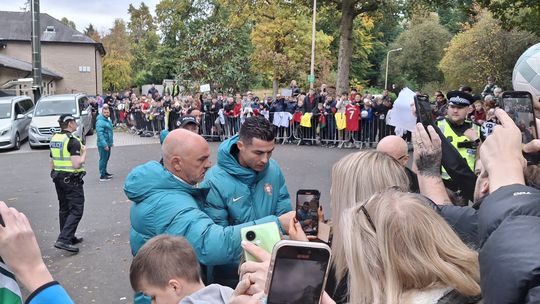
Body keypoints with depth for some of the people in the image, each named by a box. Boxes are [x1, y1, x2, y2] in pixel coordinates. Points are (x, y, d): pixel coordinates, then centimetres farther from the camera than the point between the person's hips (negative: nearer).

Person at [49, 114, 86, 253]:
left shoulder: (54, 138, 9)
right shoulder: (73, 141, -18)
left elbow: (52, 163, 15)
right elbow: (77, 164, -24)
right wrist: (84, 152, -9)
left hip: (58, 177, 9)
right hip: (72, 179, -9)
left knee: (64, 209, 17)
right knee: (76, 210, -5)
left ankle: (69, 237, 26)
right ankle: (63, 240, -13)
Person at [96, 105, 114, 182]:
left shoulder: (108, 120, 11)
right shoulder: (100, 122, -20)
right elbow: (100, 134, -25)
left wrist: (111, 142, 23)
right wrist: (105, 145, -28)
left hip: (108, 143, 10)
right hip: (103, 144, -10)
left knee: (106, 158, 19)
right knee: (103, 159, -3)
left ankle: (105, 172, 33)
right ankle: (102, 176, 3)